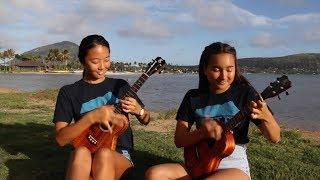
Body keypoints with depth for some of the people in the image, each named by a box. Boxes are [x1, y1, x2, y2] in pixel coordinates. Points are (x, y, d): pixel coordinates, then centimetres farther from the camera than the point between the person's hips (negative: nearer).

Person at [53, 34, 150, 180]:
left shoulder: (120, 85, 8)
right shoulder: (68, 92, 2)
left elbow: (146, 120, 15)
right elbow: (61, 138, -7)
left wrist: (138, 110, -9)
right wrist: (92, 117, -20)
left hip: (120, 156, 1)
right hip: (86, 157, 0)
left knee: (104, 155, -34)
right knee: (81, 153, -35)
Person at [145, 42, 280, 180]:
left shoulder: (245, 93, -3)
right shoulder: (193, 97, 3)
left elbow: (275, 138, -5)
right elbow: (179, 140, 0)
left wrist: (266, 116, -27)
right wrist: (203, 130, -19)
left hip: (234, 165, -3)